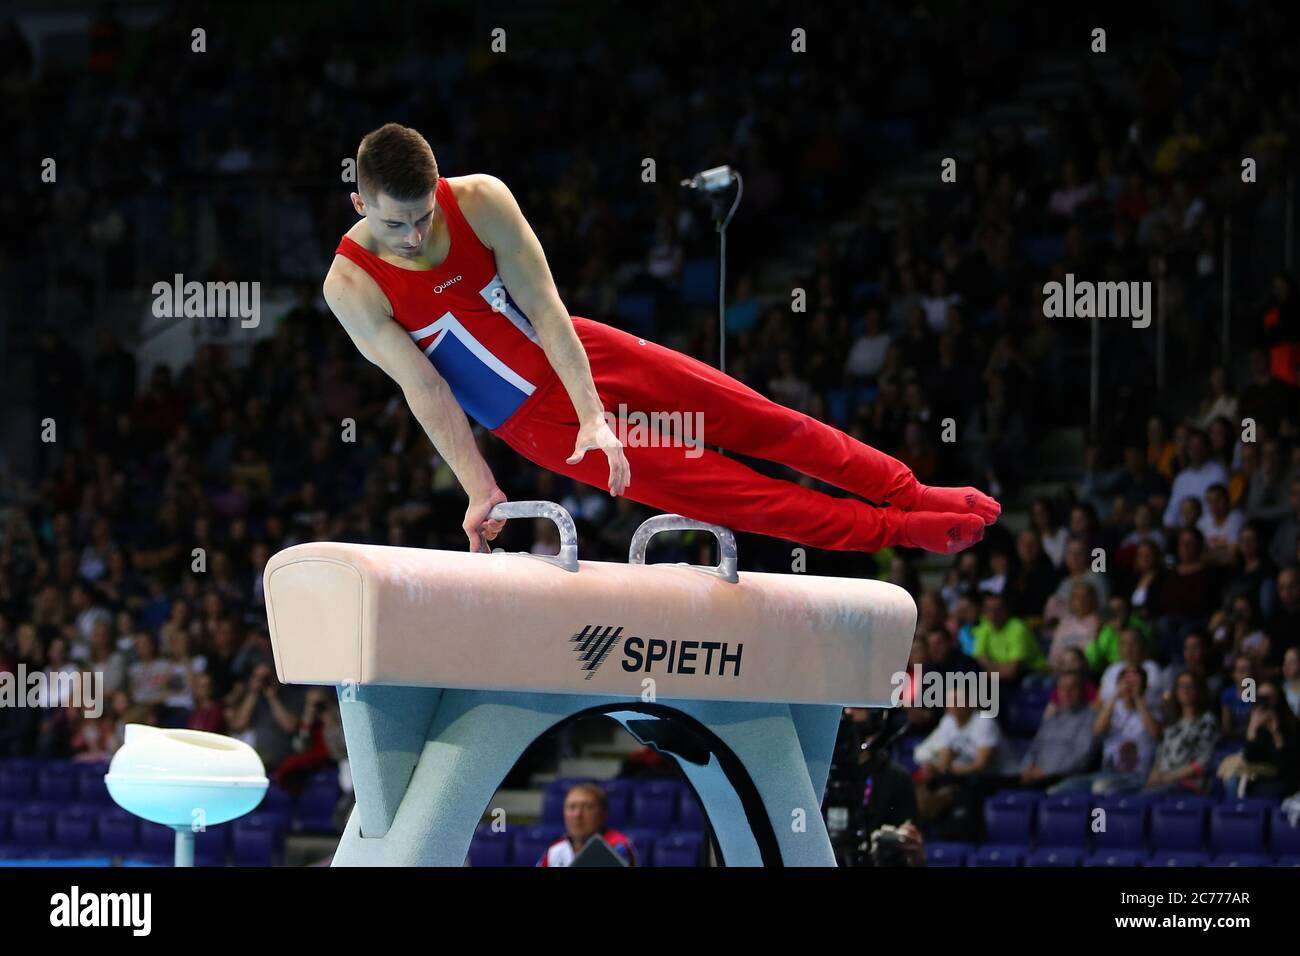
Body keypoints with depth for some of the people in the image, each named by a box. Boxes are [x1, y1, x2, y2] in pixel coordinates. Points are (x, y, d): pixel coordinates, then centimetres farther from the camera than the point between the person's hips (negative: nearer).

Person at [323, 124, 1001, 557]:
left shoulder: (480, 201, -16)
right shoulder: (353, 285, -21)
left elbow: (544, 308, -17)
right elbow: (423, 388, -19)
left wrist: (594, 417, -23)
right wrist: (480, 490, -21)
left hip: (583, 352, 2)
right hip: (533, 419, -2)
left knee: (760, 420, 2)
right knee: (713, 491, -4)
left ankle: (910, 494, 16)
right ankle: (894, 532, 6)